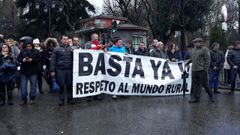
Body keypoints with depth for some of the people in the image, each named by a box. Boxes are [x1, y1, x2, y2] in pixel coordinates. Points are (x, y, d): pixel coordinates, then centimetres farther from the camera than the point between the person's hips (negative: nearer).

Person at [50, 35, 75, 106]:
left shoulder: (71, 48, 10)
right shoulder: (57, 49, 2)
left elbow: (74, 59, 11)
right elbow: (53, 60, -1)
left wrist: (73, 52, -9)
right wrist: (52, 70, -6)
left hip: (69, 69, 2)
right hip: (60, 70, -2)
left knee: (69, 85, 7)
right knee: (61, 85, 3)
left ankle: (70, 99, 19)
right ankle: (61, 100, 15)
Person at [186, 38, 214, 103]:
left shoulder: (205, 49, -6)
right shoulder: (194, 49, 16)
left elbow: (207, 60, -9)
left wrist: (205, 69, -13)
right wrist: (187, 63, 22)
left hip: (202, 70, -6)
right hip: (194, 70, 7)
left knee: (205, 84, -1)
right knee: (195, 85, 6)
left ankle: (211, 96, 19)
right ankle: (195, 98, 12)